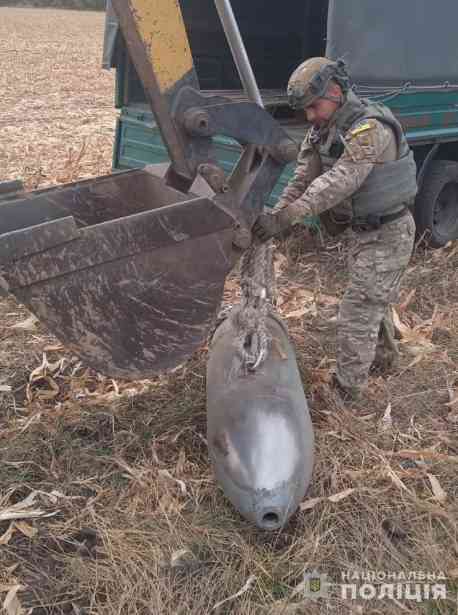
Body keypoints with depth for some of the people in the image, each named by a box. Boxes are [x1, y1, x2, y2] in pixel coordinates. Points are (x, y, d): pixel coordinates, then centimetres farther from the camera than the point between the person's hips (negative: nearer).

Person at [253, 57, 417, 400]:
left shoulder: (369, 129, -27)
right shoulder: (322, 130, 2)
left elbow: (338, 183, -39)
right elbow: (303, 179, -4)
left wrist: (285, 218, -45)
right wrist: (274, 216, -18)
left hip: (388, 233, -9)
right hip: (366, 230, 9)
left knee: (357, 314, -6)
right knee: (375, 299, 26)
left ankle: (347, 391, 7)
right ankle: (384, 354, 49)